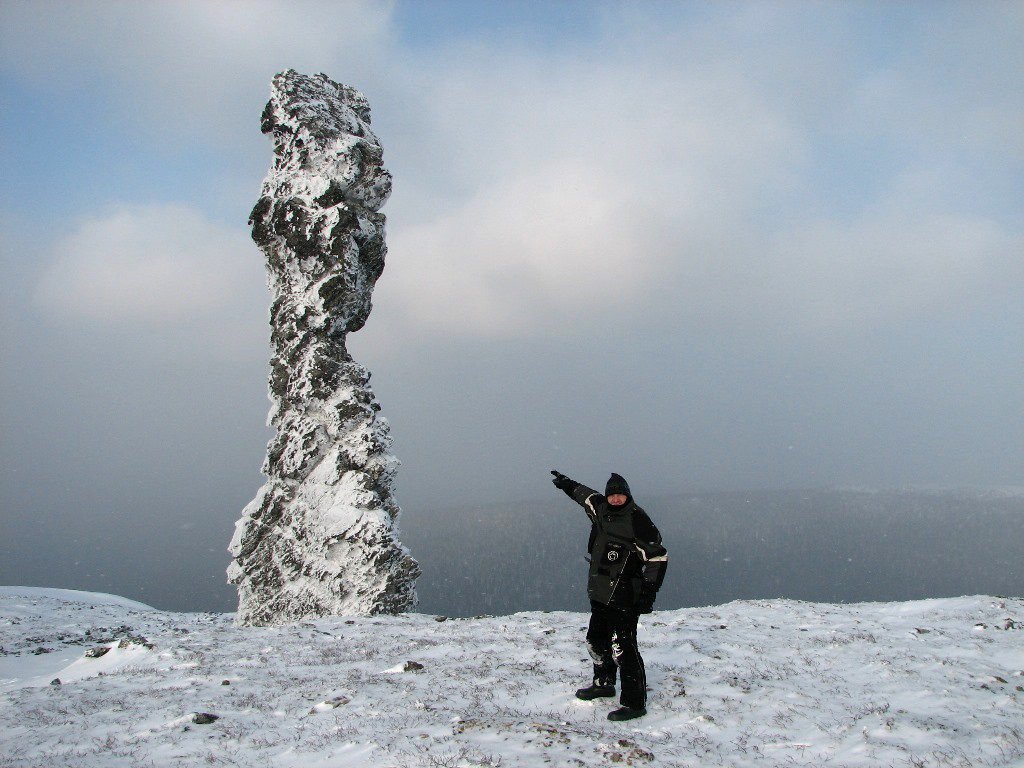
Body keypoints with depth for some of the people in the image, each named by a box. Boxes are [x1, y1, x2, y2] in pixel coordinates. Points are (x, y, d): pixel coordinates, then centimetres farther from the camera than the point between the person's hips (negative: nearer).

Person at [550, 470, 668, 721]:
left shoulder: (637, 520, -16)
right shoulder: (601, 509, 5)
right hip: (600, 593, 8)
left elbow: (658, 558, -15)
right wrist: (566, 483, 40)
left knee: (623, 648, -10)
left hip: (624, 598, -8)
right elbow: (586, 494, 29)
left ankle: (634, 703, -3)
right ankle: (603, 684, 41)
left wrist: (647, 594, -19)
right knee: (596, 641, 20)